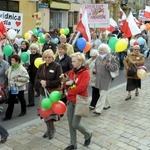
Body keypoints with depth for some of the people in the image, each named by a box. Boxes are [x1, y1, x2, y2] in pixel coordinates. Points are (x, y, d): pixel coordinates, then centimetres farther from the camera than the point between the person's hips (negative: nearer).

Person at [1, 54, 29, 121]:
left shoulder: (21, 69, -19)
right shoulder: (10, 68, 4)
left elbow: (26, 78, -21)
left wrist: (18, 79, -24)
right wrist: (9, 84, 6)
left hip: (19, 88, -6)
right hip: (11, 87, 6)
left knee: (21, 100, 15)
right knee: (10, 102, 7)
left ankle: (23, 111, 36)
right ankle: (8, 115, 11)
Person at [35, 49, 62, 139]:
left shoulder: (57, 66, -9)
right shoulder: (41, 67, 8)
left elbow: (59, 81, -15)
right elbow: (36, 79, 9)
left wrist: (47, 83, -20)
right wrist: (41, 81, -14)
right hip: (43, 92, 5)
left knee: (51, 111, 0)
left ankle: (52, 129, 22)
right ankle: (49, 129, 28)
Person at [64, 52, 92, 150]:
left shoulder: (85, 72, -14)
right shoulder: (71, 72, 6)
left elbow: (81, 88, -22)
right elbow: (66, 84, 10)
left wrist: (69, 92, -12)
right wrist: (67, 83, -14)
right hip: (70, 101, 6)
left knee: (75, 124, -3)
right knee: (70, 124, 10)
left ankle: (88, 135, 27)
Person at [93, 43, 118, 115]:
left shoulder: (109, 58, -10)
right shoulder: (98, 57, 8)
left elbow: (115, 67, -11)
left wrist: (108, 65, -27)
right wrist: (94, 70, 2)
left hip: (106, 78, -7)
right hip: (99, 78, 7)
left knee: (103, 94, -9)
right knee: (102, 93, 18)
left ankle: (98, 110, -11)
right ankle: (107, 105, 39)